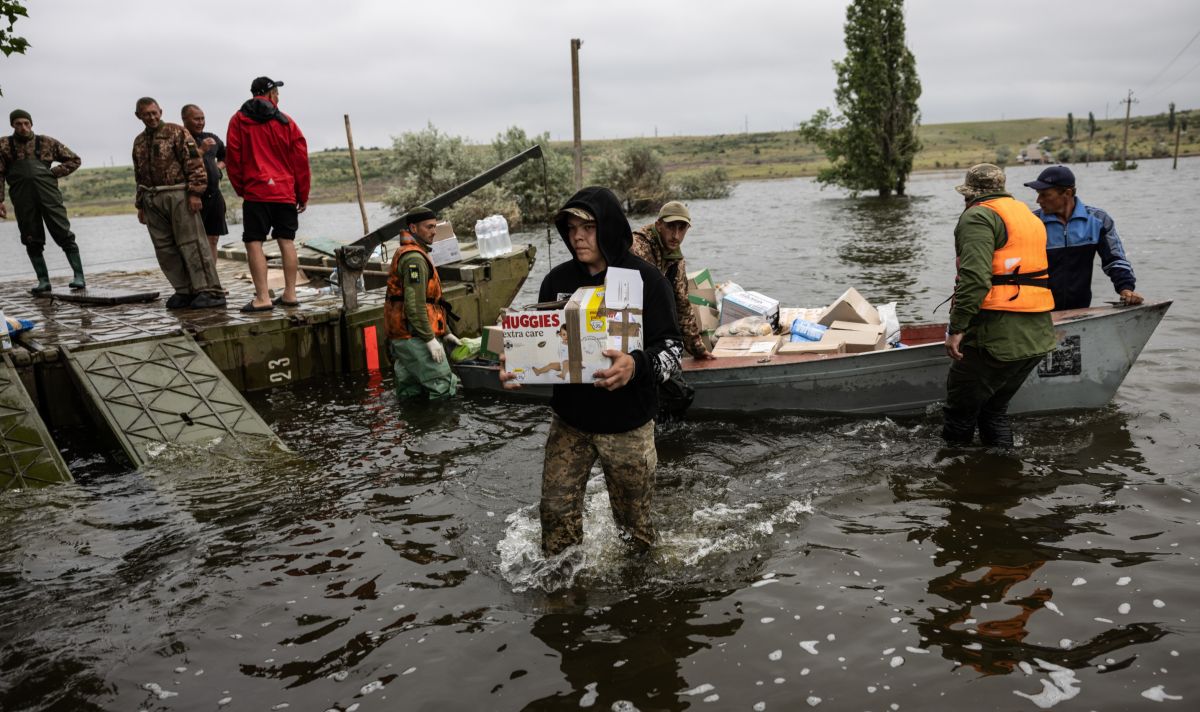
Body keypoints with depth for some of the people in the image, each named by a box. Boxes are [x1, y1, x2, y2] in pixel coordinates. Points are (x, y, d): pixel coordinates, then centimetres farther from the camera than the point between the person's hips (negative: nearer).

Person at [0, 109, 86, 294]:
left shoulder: (47, 143, 10)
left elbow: (74, 160, 16)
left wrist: (54, 173, 3)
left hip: (49, 195, -1)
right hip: (22, 199, 1)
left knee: (64, 235, -4)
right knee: (32, 241, 4)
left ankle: (79, 277, -1)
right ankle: (43, 281, 10)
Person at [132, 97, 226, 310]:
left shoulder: (177, 132, 0)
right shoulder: (139, 142, 20)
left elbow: (194, 162, -8)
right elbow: (139, 176, 24)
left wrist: (195, 192, -15)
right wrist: (140, 205, 20)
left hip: (178, 195, -7)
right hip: (153, 200, 7)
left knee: (192, 243, -10)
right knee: (165, 249, 4)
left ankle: (210, 291, -10)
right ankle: (185, 291, 10)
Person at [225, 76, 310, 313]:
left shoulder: (239, 120, 4)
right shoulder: (286, 122, 7)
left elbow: (232, 158, 1)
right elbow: (300, 159, 5)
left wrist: (240, 188, 12)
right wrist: (303, 194, 12)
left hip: (255, 191, -2)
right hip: (286, 193, 2)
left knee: (254, 242, -2)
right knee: (287, 241, 8)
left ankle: (262, 298, -8)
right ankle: (290, 294, 9)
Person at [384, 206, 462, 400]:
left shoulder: (417, 254, 22)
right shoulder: (414, 258, -13)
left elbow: (430, 301, 27)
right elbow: (414, 304, -21)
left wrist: (445, 332, 26)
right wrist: (430, 339, -21)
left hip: (407, 336, 10)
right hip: (415, 337, -10)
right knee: (444, 388, -10)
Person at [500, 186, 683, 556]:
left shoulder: (645, 279, -11)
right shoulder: (557, 280, 1)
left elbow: (672, 348, -13)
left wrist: (637, 365, -35)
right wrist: (516, 370, -12)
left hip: (627, 424, -3)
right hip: (569, 420, 3)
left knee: (633, 519, 11)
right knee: (557, 511, 7)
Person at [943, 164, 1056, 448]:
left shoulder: (978, 216, -7)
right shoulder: (1029, 216, 22)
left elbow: (974, 277, -21)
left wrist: (957, 328, -21)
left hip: (996, 337, -9)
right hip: (1039, 337, 9)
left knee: (960, 411, 3)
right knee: (994, 409, 20)